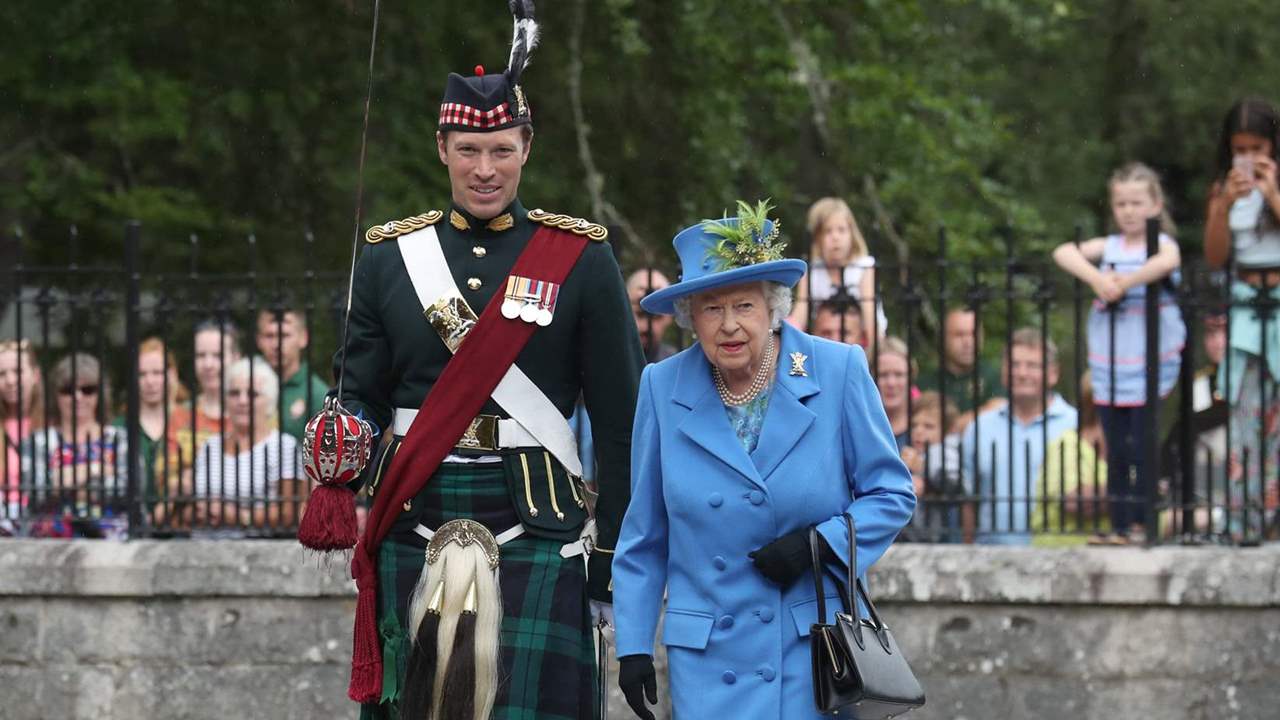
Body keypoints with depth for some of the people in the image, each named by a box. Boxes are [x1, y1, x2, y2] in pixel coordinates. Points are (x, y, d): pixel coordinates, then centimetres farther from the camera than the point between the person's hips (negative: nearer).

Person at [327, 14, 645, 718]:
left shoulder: (580, 258, 3)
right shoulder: (390, 256, 9)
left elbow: (621, 420, 3)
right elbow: (361, 396, 12)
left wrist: (614, 556, 0)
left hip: (535, 535, -2)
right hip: (412, 534, 2)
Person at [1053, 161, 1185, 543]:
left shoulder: (1161, 244, -1)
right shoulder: (1108, 246, 10)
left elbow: (1168, 261, -26)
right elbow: (1063, 253, -5)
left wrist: (1124, 283, -23)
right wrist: (1096, 278, -20)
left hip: (1149, 367, -4)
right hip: (1109, 367, 4)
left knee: (1142, 447, -4)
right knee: (1116, 449, 7)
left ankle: (1140, 523, 2)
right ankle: (1118, 526, 12)